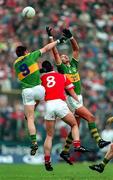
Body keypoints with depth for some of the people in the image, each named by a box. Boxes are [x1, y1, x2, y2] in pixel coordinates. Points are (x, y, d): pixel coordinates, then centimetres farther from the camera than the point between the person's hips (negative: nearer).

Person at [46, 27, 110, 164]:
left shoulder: (74, 64, 14)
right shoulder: (61, 67, -2)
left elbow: (76, 49, 10)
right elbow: (55, 52, -8)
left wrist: (70, 37, -1)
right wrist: (50, 37, -11)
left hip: (78, 98, 7)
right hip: (71, 99, -7)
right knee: (90, 117, -18)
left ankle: (65, 151, 13)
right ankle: (98, 141, -21)